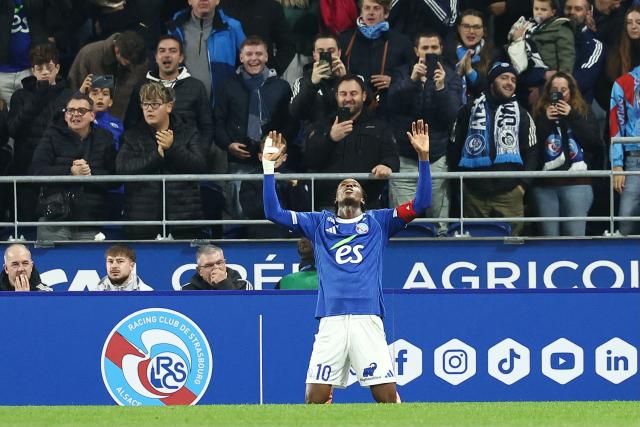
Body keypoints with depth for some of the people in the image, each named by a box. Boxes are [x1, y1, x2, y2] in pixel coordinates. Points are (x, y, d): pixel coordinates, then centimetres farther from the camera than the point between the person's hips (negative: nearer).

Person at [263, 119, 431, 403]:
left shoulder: (378, 221, 18)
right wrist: (268, 167, 10)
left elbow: (420, 203, 9)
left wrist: (423, 158, 0)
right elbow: (273, 212, 16)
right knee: (314, 399, -5)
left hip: (368, 318, -1)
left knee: (388, 397, -6)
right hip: (331, 320, 1)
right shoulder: (319, 223, 21)